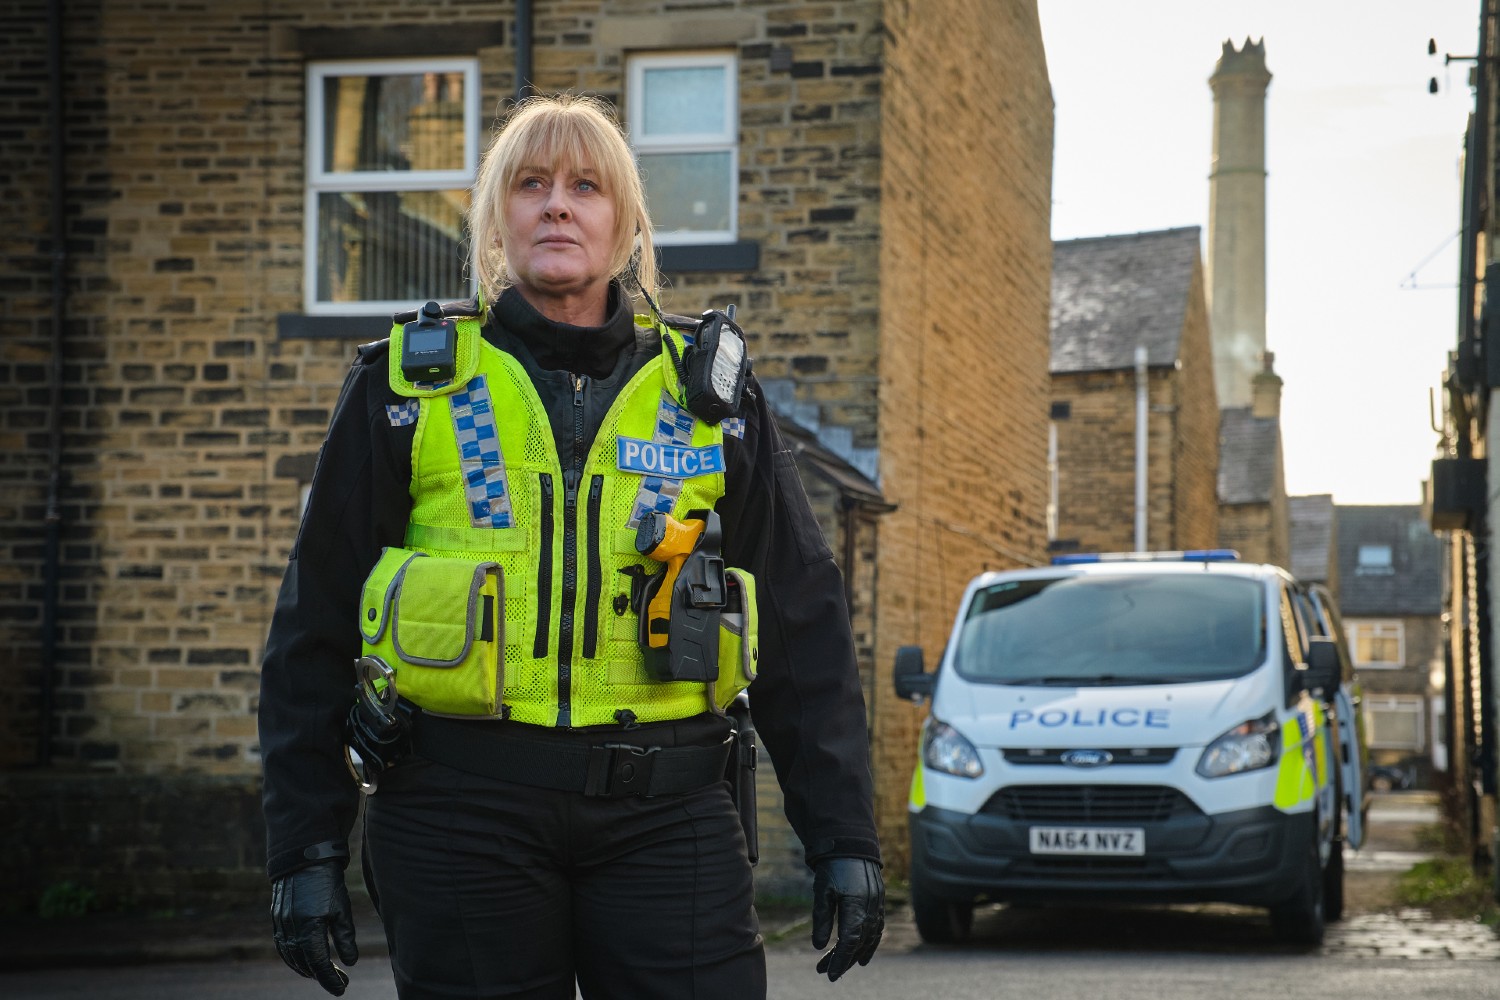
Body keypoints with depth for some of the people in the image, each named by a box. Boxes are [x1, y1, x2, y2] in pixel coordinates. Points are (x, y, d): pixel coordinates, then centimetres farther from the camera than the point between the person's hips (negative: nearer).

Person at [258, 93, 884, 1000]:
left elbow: (805, 633, 11)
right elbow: (315, 629, 6)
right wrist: (306, 849, 0)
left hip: (666, 813, 1)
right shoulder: (409, 385, 7)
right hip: (461, 812, 0)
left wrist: (845, 840, 4)